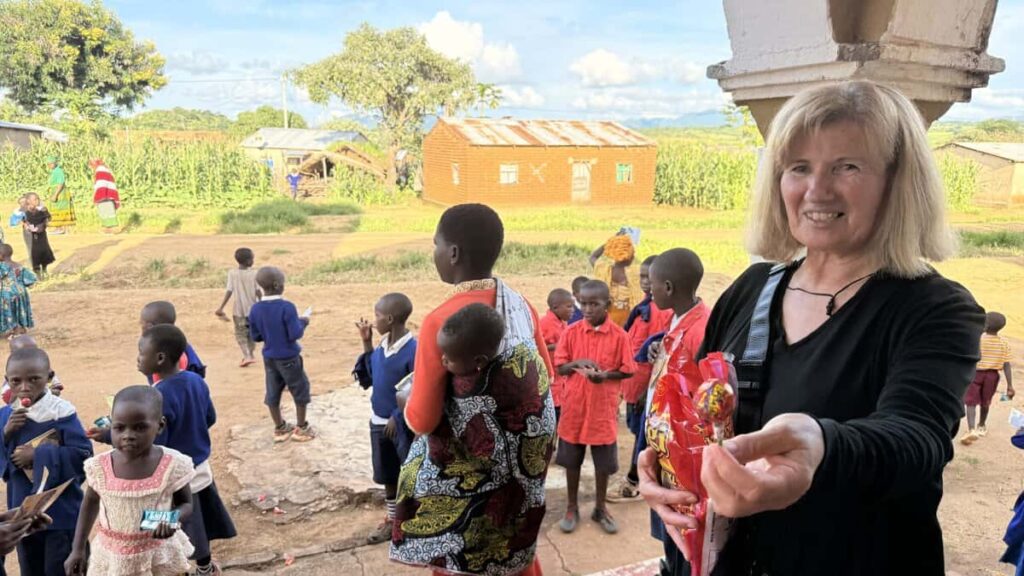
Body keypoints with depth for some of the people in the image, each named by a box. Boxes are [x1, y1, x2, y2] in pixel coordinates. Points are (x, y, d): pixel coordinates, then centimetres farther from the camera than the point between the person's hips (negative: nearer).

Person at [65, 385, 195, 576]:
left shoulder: (173, 465, -19)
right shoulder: (100, 467, -13)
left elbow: (186, 504, -4)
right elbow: (90, 502, 7)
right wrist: (78, 549, 7)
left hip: (160, 554, -1)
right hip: (113, 556, 2)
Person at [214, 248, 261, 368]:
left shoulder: (232, 273, -7)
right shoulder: (254, 273, -9)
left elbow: (229, 291, -10)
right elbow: (258, 291, -7)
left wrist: (221, 308, -4)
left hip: (239, 309, -1)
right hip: (253, 308, 1)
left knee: (240, 333, 6)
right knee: (251, 332, 17)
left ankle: (247, 356, -10)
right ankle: (250, 355, 27)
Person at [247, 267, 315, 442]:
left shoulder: (255, 309, -5)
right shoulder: (286, 307, -22)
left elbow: (255, 336, 3)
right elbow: (295, 334, -22)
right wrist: (302, 322, -4)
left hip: (269, 358, 5)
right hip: (288, 357, -5)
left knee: (273, 393, 15)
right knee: (300, 390, 12)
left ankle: (280, 428, 27)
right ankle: (301, 428, 20)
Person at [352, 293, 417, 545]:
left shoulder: (413, 351, -23)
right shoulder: (383, 344, 0)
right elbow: (371, 376, 11)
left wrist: (397, 419, -16)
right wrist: (366, 344, 3)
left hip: (402, 425, -7)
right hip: (379, 422, 7)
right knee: (387, 476, 20)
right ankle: (392, 520, 37)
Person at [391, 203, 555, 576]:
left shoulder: (440, 321, -24)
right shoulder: (521, 306, -5)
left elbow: (422, 420, -18)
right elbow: (545, 379, 6)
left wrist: (407, 403, 3)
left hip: (466, 474, -5)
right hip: (520, 465, 5)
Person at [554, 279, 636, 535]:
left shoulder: (618, 335, -7)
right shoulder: (571, 332, -4)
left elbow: (628, 370, -2)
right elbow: (559, 368, -1)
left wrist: (605, 375, -19)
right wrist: (576, 363, -21)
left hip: (604, 408, -1)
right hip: (574, 406, 1)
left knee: (603, 462, 11)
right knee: (572, 460, 12)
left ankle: (600, 508, 31)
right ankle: (572, 508, 30)